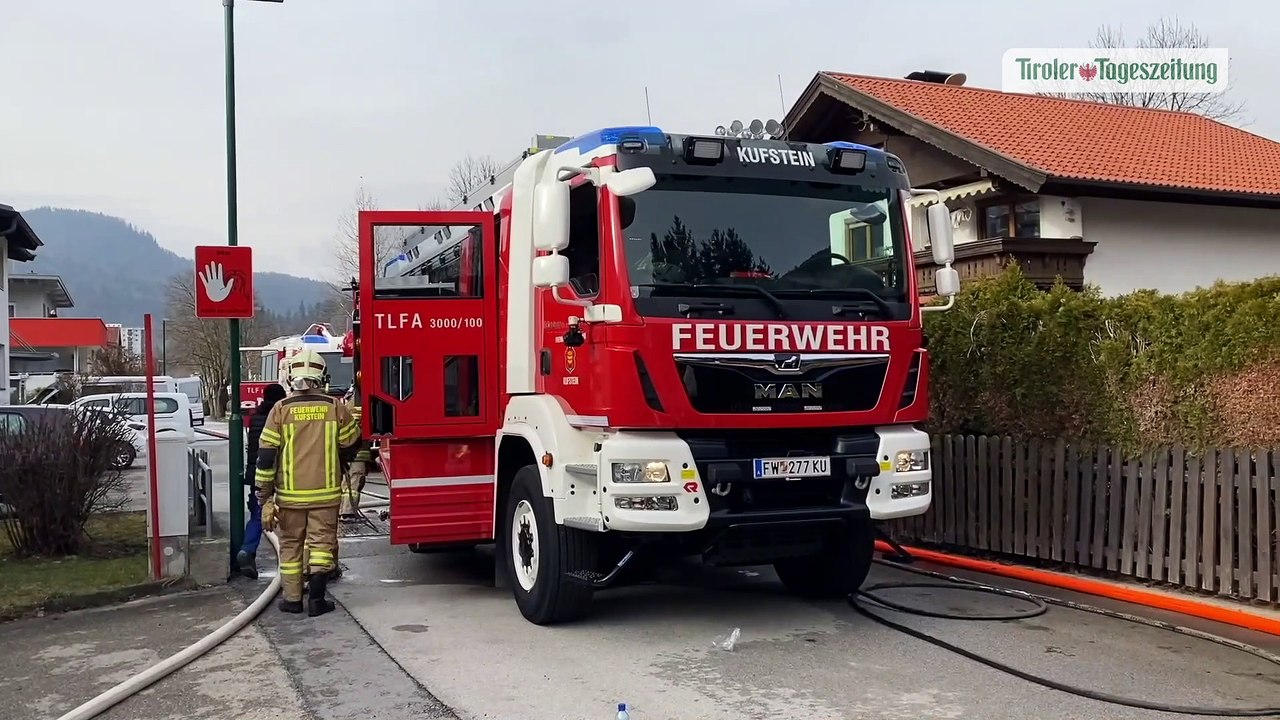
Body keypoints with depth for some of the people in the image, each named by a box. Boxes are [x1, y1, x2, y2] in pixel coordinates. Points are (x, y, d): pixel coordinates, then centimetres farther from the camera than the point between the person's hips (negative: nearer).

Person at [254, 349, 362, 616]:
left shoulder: (281, 410, -5)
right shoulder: (336, 407, -3)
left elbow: (266, 456, -5)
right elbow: (352, 444, 6)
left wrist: (265, 496, 1)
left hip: (290, 494, 0)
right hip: (326, 493, 0)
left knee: (291, 545, 13)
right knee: (321, 542, 6)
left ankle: (292, 598, 18)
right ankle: (316, 598, 0)